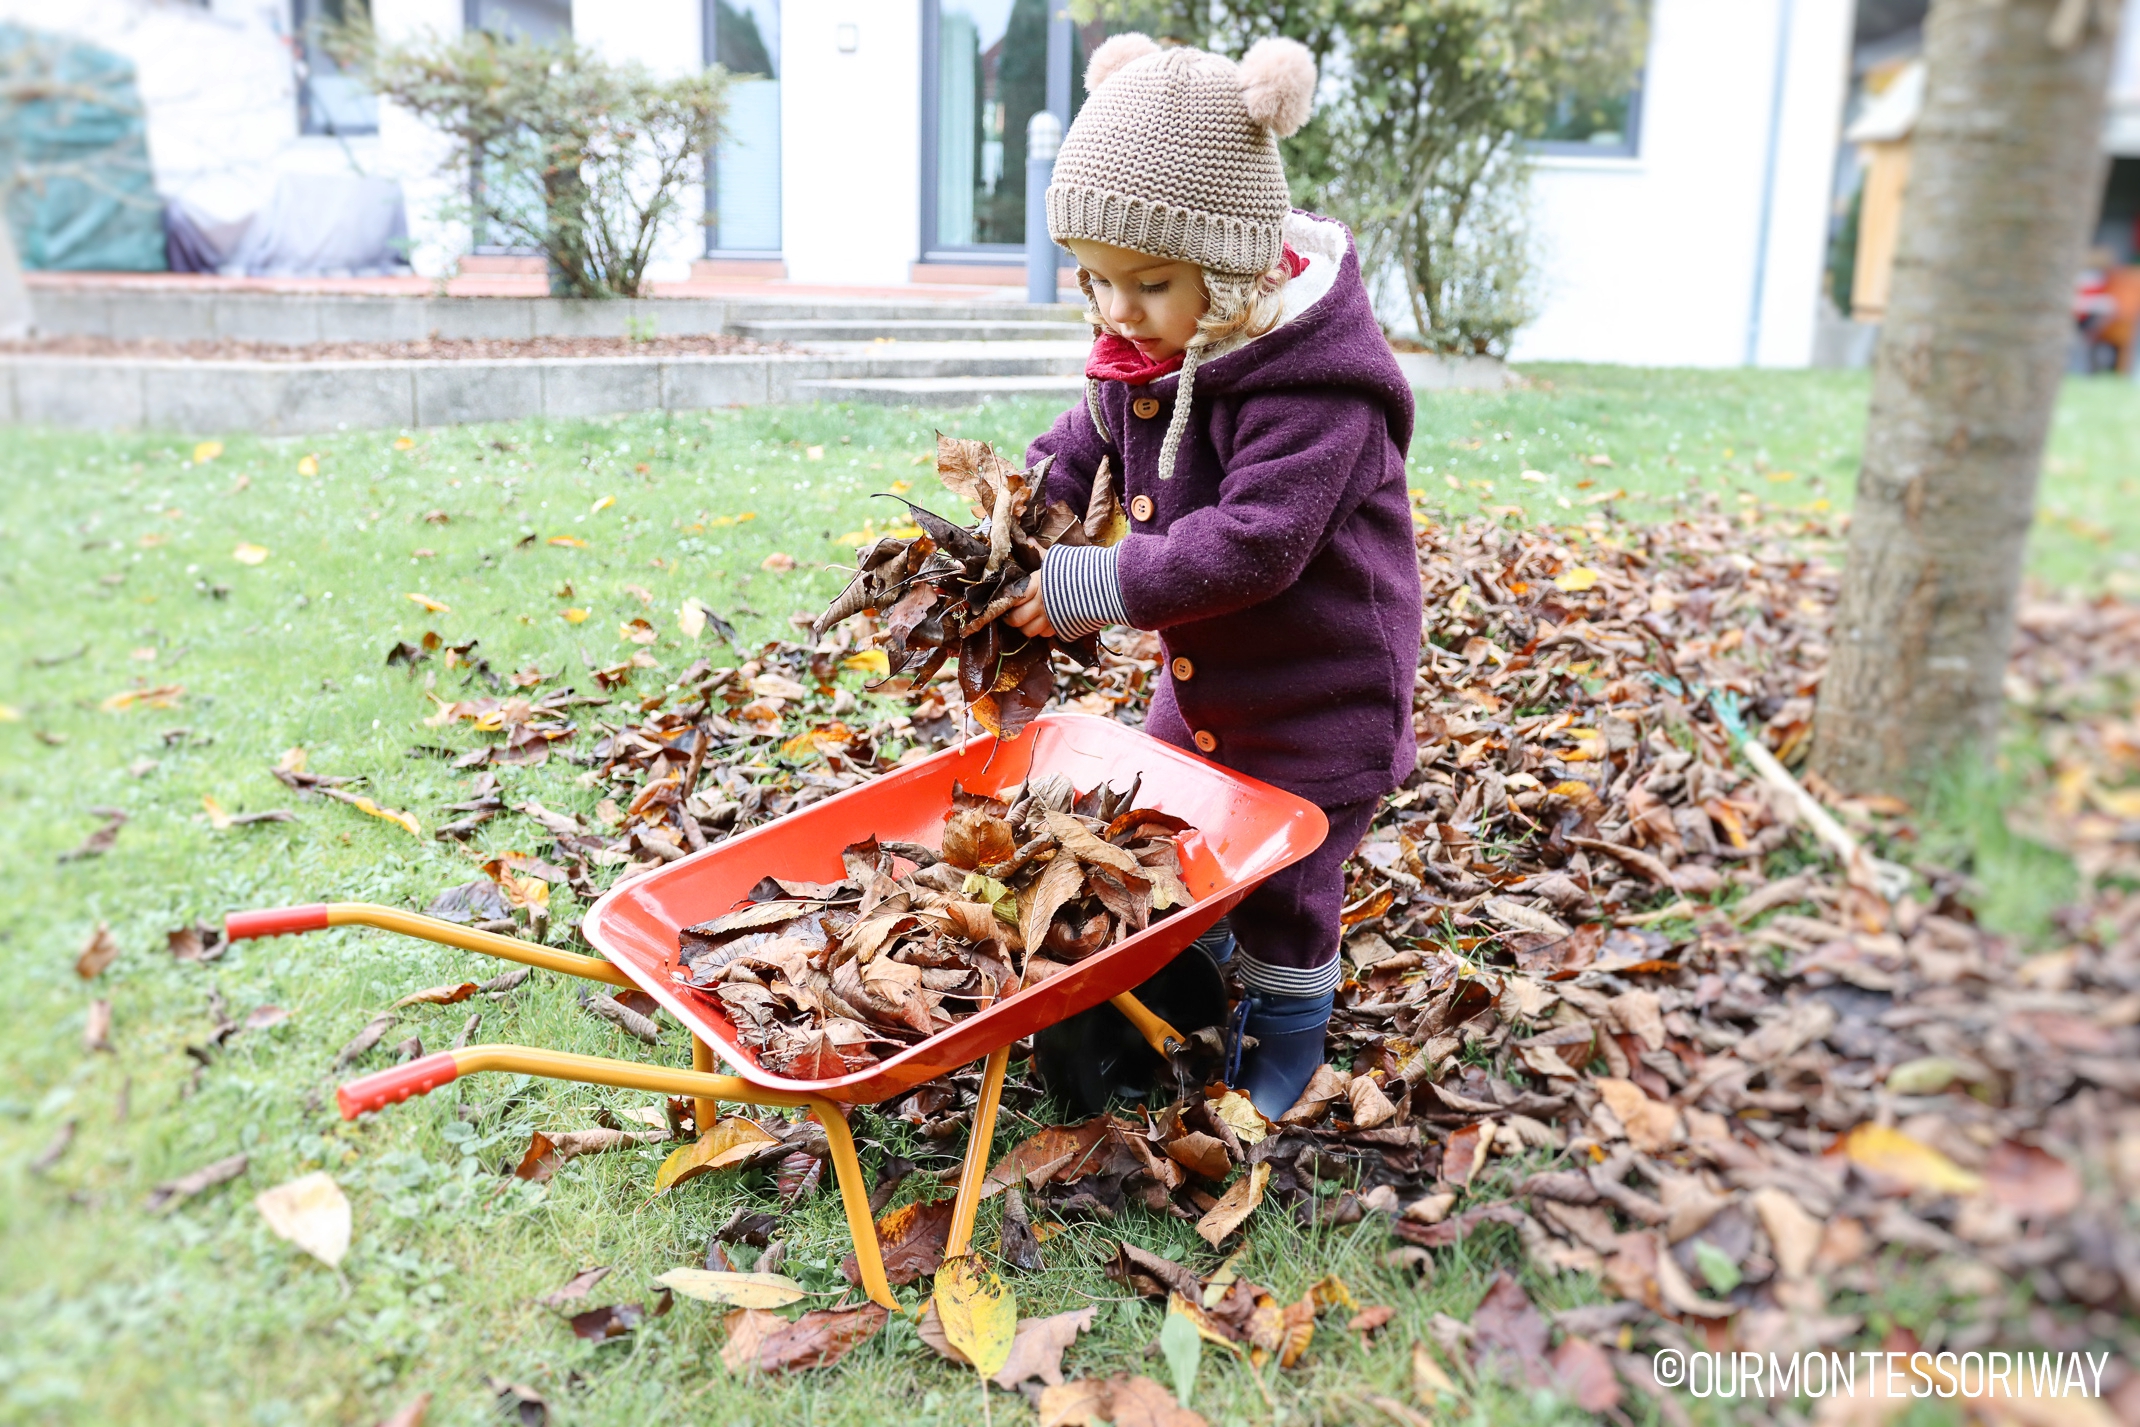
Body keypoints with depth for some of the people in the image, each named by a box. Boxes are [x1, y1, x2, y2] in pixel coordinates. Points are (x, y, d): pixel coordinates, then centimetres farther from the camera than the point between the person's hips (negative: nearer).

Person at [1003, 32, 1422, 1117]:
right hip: (1199, 678, 8)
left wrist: (1095, 589, -33)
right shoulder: (1144, 347, -4)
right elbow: (1087, 443, 12)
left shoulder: (1315, 385, -30)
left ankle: (1286, 1046, 33)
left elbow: (1253, 543, -35)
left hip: (1319, 695, -8)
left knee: (1281, 885, 8)